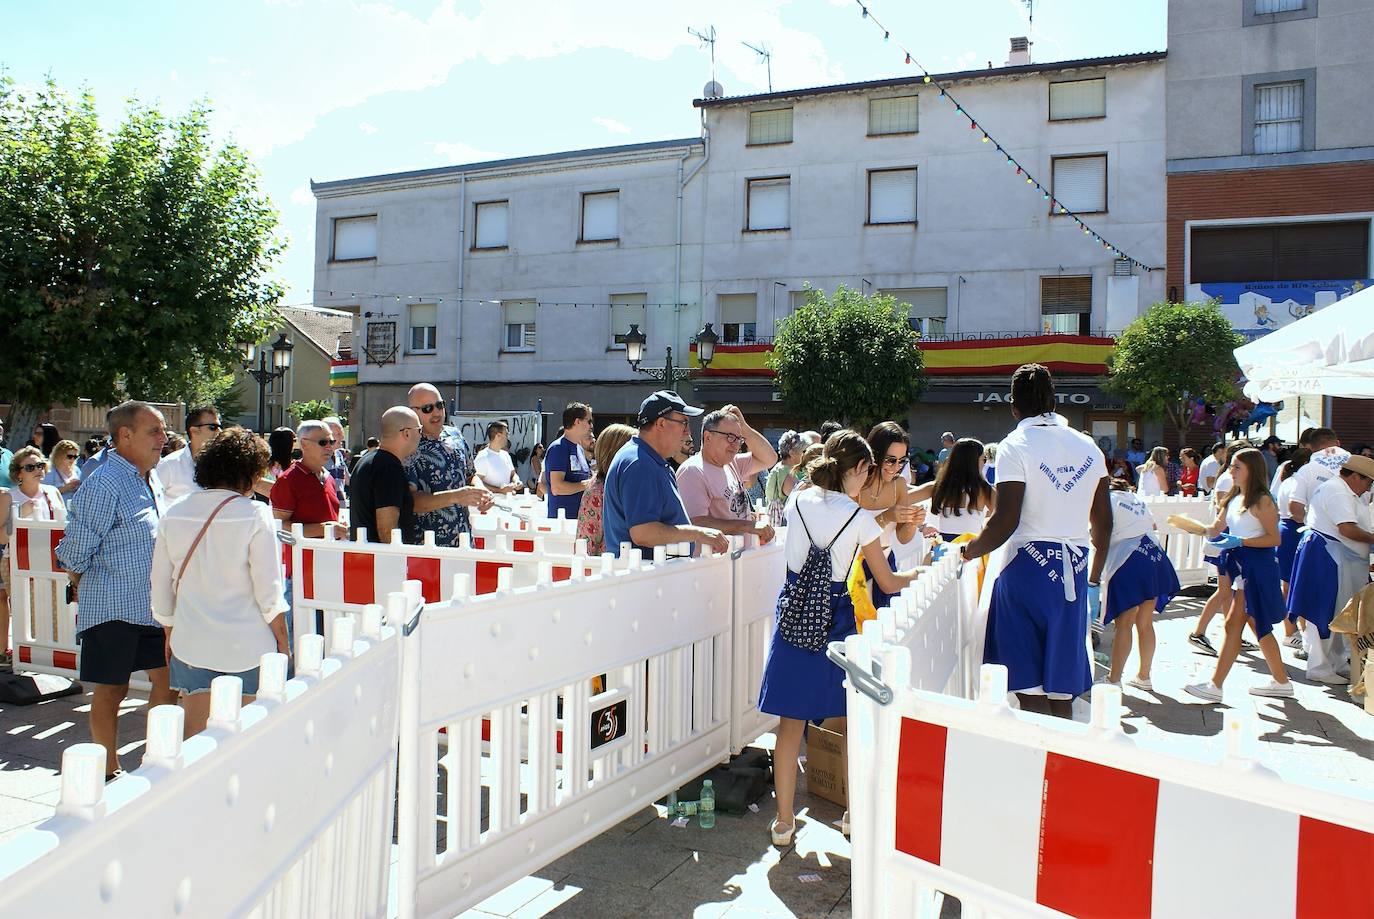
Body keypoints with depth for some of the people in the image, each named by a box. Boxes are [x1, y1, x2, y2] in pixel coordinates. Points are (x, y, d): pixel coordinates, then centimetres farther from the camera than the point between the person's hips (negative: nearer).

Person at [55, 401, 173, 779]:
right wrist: (86, 591, 4)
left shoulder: (152, 480, 11)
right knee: (112, 689, 5)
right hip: (113, 607, -7)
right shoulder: (103, 485, -16)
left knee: (168, 679, 9)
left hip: (152, 606, 7)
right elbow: (75, 553, -12)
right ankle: (109, 773, 20)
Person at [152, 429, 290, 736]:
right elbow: (269, 590, -11)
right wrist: (283, 643, 0)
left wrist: (170, 635, 22)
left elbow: (160, 586, 9)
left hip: (191, 644, 4)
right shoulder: (254, 515, -11)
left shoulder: (174, 515, 2)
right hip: (247, 647, -4)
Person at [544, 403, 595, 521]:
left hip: (581, 517, 9)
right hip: (564, 518, -9)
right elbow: (557, 488, -20)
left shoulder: (579, 448, 17)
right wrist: (587, 484, -16)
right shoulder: (558, 448, -11)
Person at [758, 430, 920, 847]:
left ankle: (784, 821, 15)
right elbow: (889, 583, -2)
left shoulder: (797, 503, -2)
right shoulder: (859, 518, -11)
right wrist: (918, 572, 18)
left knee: (791, 723, 9)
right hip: (835, 620, -2)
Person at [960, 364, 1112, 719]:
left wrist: (969, 550, 0)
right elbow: (1103, 522, 12)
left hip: (1027, 566, -5)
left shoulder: (1016, 446, -9)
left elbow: (1005, 522, -16)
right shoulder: (1088, 446, 9)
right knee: (1062, 694, 12)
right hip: (1074, 569, 6)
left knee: (1031, 689, 1)